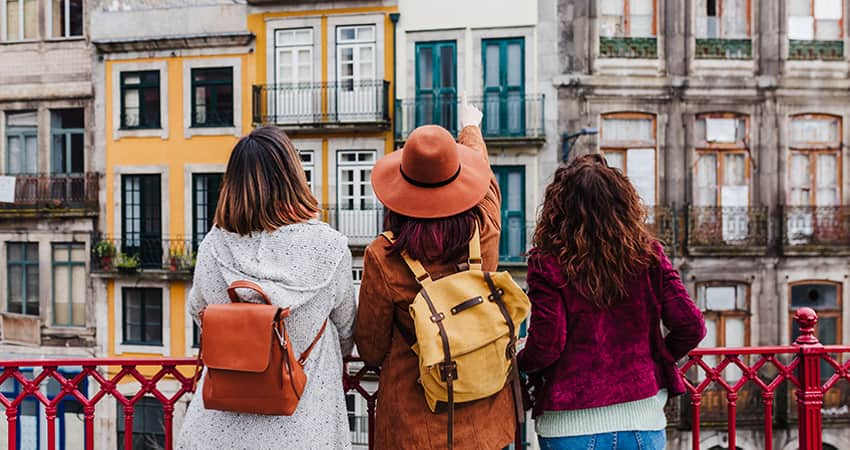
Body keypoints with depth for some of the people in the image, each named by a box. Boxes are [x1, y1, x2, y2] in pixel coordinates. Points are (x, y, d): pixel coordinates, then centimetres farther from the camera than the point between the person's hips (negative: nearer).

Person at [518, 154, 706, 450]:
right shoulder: (648, 255, -2)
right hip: (643, 420, 3)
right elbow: (691, 326, -3)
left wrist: (521, 364, 6)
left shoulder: (548, 263, -11)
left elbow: (547, 345, -15)